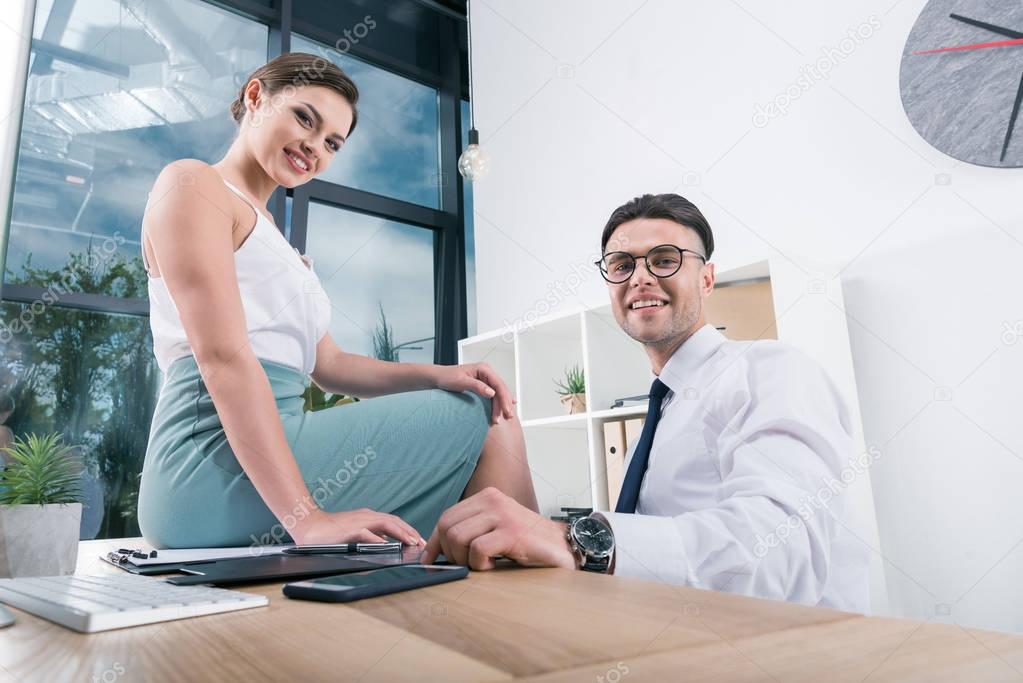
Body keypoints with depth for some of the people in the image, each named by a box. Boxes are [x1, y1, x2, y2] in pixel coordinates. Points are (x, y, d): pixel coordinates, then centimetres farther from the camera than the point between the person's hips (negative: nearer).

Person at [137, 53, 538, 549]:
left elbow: (327, 365, 18)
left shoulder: (270, 236, 26)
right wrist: (305, 518, -24)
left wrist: (437, 376, 0)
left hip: (266, 456, 8)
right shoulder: (192, 183, -1)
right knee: (485, 422, -6)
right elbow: (223, 357, -16)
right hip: (219, 459, -8)